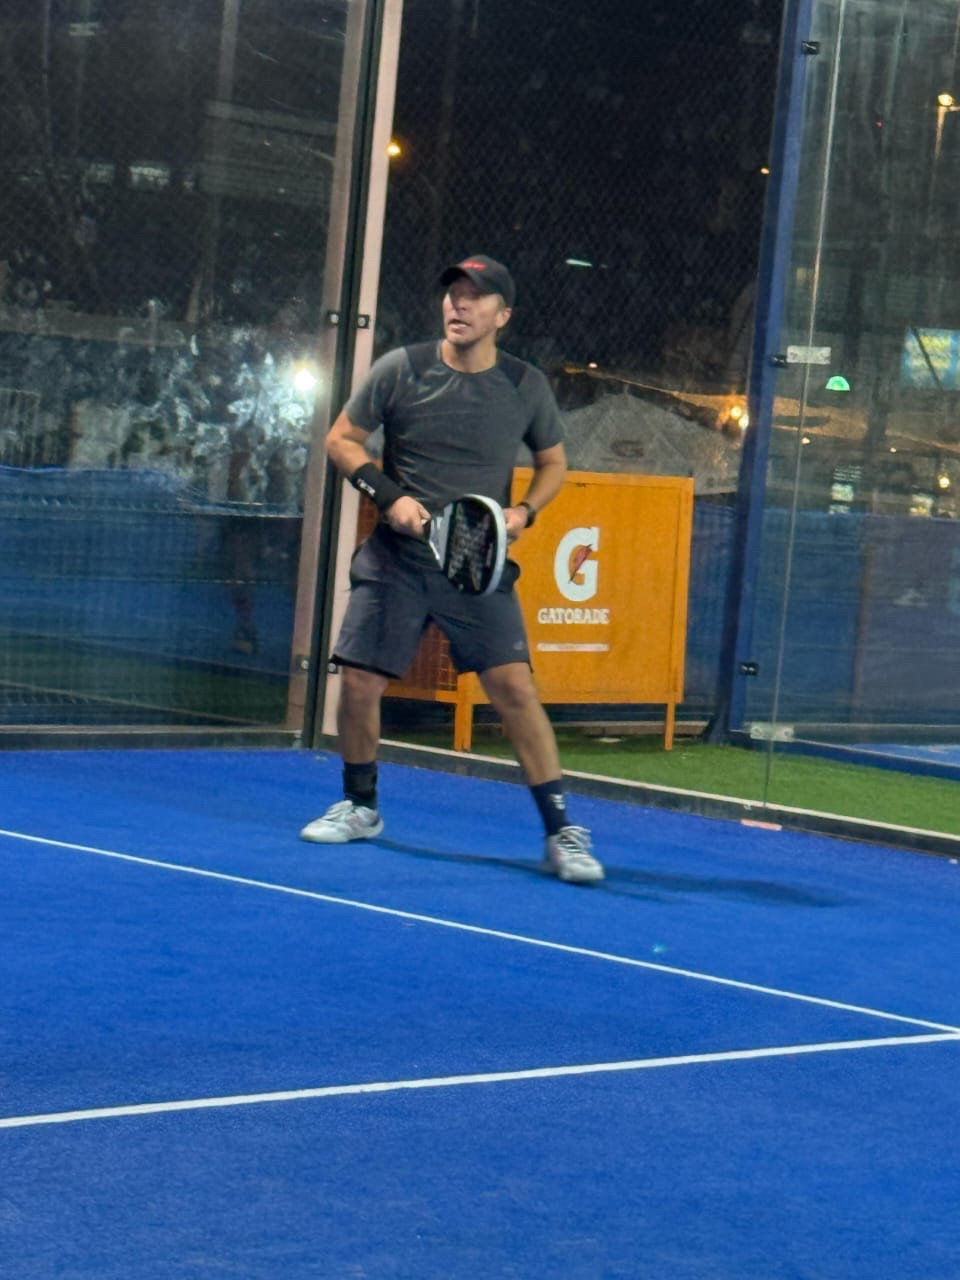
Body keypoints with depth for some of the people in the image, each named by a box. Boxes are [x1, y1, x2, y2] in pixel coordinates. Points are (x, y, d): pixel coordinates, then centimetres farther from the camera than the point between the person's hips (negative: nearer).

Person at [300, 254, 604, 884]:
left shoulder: (526, 386, 0)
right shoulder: (401, 370, -3)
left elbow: (554, 462, 14)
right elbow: (342, 439, 4)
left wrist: (524, 511, -6)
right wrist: (389, 496, -11)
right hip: (396, 560, 1)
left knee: (515, 687, -13)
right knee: (359, 683, -1)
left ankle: (561, 831, -8)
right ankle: (360, 807, 25)